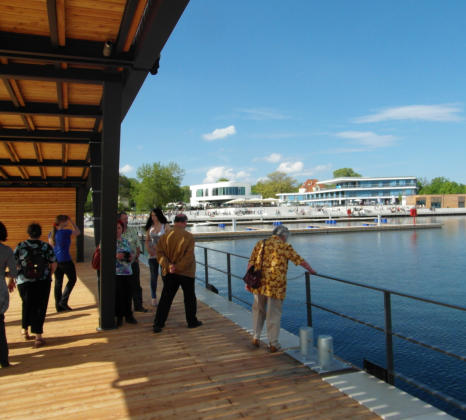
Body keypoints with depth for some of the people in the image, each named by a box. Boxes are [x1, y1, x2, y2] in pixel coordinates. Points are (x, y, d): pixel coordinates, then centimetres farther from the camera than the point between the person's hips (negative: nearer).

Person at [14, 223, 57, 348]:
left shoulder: (20, 247, -5)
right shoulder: (46, 247, -5)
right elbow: (54, 265, -1)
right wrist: (49, 275, 17)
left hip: (24, 282, 1)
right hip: (43, 282, -1)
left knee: (27, 305, 21)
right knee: (40, 308, 4)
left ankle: (25, 330, 37)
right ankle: (38, 336, 1)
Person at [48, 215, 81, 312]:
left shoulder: (52, 233, 7)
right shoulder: (65, 232, -15)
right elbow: (78, 232, -2)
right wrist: (72, 222, 3)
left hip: (55, 260, 7)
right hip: (65, 260, -7)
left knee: (58, 283, 11)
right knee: (72, 279, 9)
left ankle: (58, 306, 16)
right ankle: (63, 301, 2)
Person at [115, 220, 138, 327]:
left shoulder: (126, 241, 14)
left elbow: (132, 253, 22)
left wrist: (132, 257, -1)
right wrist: (116, 256, -20)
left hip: (127, 272, 5)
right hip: (115, 273, -4)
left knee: (128, 294, 7)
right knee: (117, 295, -1)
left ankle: (128, 315, 19)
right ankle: (118, 317, 12)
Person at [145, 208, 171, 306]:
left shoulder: (165, 226, -5)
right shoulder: (150, 227, 5)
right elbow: (147, 240, 13)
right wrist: (148, 249, -4)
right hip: (153, 255, 3)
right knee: (153, 277, 9)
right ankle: (154, 298, 21)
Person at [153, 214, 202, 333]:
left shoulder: (165, 235, -1)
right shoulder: (188, 237, -12)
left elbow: (159, 252, -7)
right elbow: (189, 257, -18)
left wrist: (168, 265, -14)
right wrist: (178, 267, -15)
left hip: (170, 273, 3)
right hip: (186, 273, -3)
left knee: (165, 298, 8)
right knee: (189, 297, 14)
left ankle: (158, 324, 7)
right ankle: (192, 321, 24)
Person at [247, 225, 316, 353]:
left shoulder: (260, 244, 9)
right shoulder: (285, 247, -1)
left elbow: (251, 262, 4)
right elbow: (300, 261, 5)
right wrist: (311, 270, 19)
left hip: (259, 282, 4)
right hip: (276, 285, -3)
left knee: (258, 310, 21)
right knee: (274, 313, 6)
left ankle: (256, 337, 25)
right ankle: (273, 344, 14)